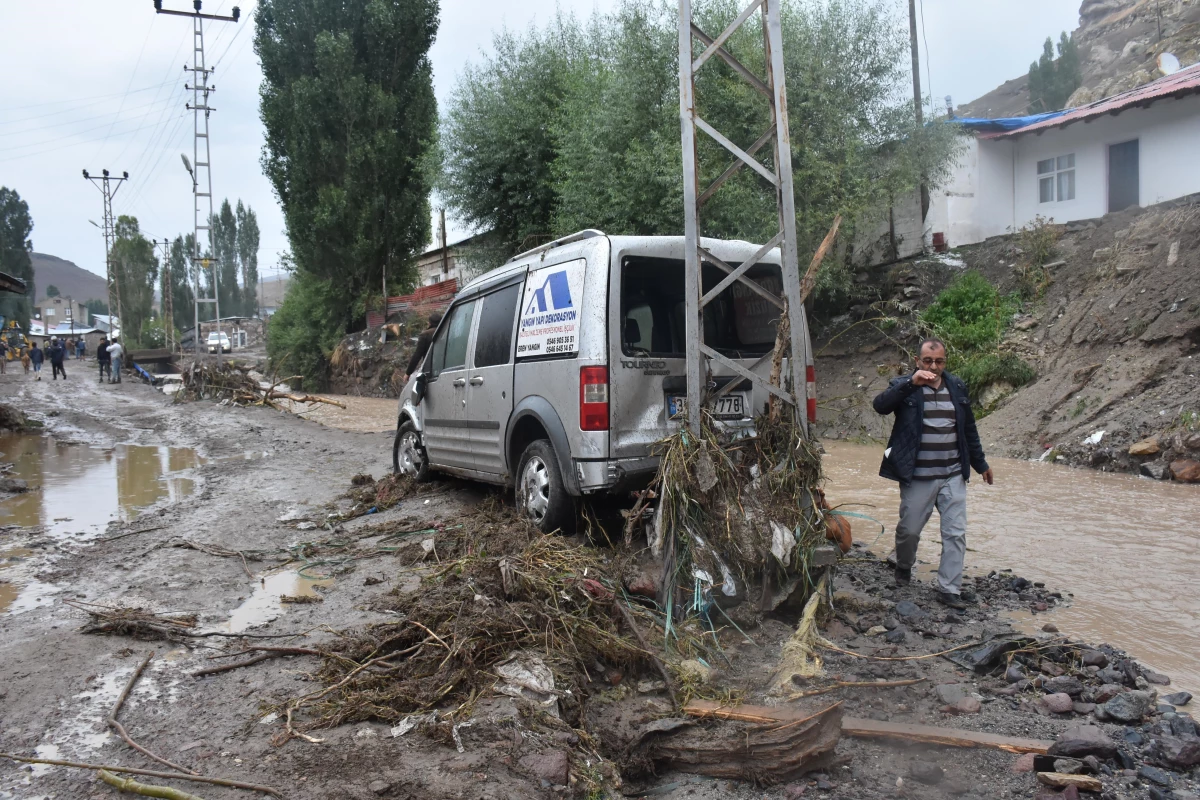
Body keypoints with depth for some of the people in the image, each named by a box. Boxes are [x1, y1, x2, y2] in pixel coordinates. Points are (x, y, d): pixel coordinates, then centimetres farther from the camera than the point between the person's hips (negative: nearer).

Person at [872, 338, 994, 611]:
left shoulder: (957, 387, 10)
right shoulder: (904, 386, -3)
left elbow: (969, 429, 18)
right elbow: (880, 405, -23)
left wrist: (980, 463, 22)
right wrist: (911, 383, -31)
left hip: (953, 476, 3)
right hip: (917, 477, -3)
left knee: (956, 533, 0)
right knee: (909, 529, 8)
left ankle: (949, 589, 8)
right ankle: (904, 568, 35)